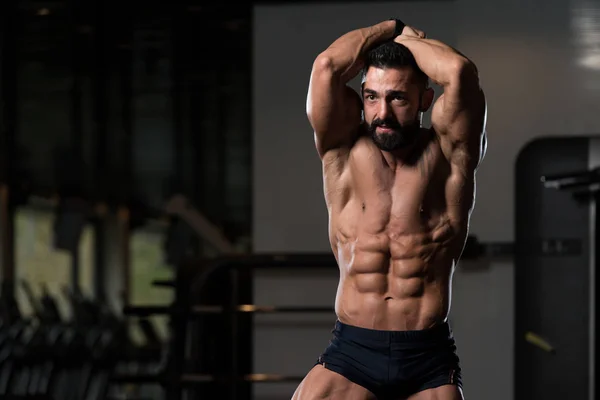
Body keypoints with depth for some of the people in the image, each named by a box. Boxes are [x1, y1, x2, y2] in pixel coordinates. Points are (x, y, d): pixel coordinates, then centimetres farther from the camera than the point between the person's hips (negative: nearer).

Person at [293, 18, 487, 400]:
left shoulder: (446, 156, 2)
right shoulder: (345, 153, 5)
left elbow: (460, 71, -15)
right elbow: (327, 66, -9)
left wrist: (406, 38, 3)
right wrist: (390, 28, 6)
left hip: (429, 359, 0)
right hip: (351, 353, 0)